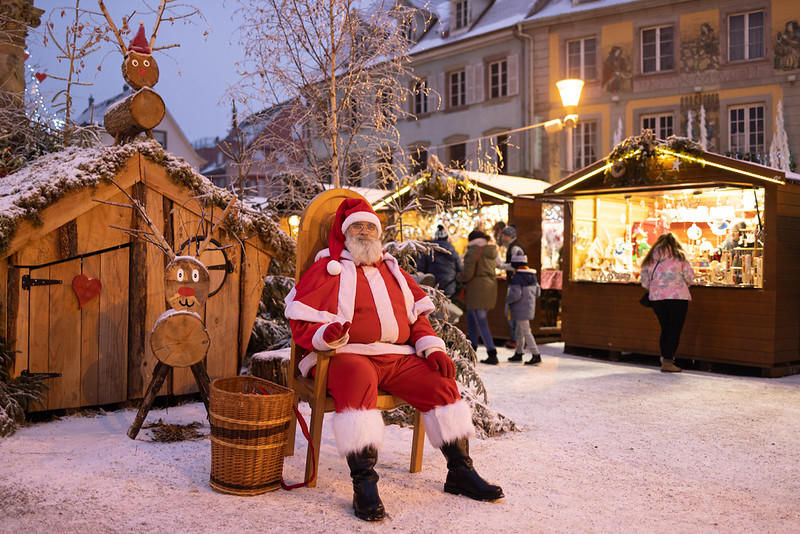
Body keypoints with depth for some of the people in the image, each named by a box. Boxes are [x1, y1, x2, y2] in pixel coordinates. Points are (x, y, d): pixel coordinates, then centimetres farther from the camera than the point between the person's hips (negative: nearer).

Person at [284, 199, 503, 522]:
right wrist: (327, 335, -22)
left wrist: (433, 348, 4)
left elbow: (417, 316, 22)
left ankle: (460, 471, -5)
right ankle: (364, 482, -39)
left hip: (397, 356, 6)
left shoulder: (391, 270, 26)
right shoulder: (327, 269, 8)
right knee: (358, 376, -38)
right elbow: (301, 323, -1)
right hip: (346, 354, -5)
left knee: (441, 379, -15)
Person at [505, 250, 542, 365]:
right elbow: (537, 292, 14)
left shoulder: (517, 277, -17)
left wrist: (507, 300, -7)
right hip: (530, 307, 9)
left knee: (526, 332, -6)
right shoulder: (532, 276, 9)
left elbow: (515, 294, -23)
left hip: (521, 309, -9)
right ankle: (518, 353, 29)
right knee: (519, 332, 20)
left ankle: (536, 355, -8)